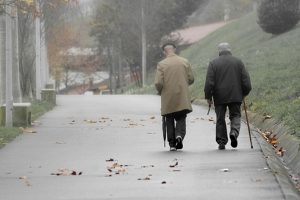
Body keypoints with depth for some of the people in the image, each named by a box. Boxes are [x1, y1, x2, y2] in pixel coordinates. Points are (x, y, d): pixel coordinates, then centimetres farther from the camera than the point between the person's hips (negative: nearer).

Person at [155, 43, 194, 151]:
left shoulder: (161, 64, -6)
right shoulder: (185, 62, 1)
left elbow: (158, 83, -11)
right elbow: (191, 79, 5)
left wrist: (160, 92, 9)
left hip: (168, 99, -1)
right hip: (182, 98, 1)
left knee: (170, 121, 10)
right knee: (181, 118, 10)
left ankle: (172, 144, 8)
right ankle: (179, 135, -17)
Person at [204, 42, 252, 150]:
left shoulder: (213, 63, -1)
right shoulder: (238, 62, 4)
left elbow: (209, 82, -6)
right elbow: (246, 80, 2)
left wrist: (208, 96, 1)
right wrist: (244, 93, 14)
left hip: (219, 97, -1)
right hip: (235, 96, 1)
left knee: (220, 119, 8)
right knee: (235, 115, 11)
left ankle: (222, 142, 7)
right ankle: (234, 132, -17)